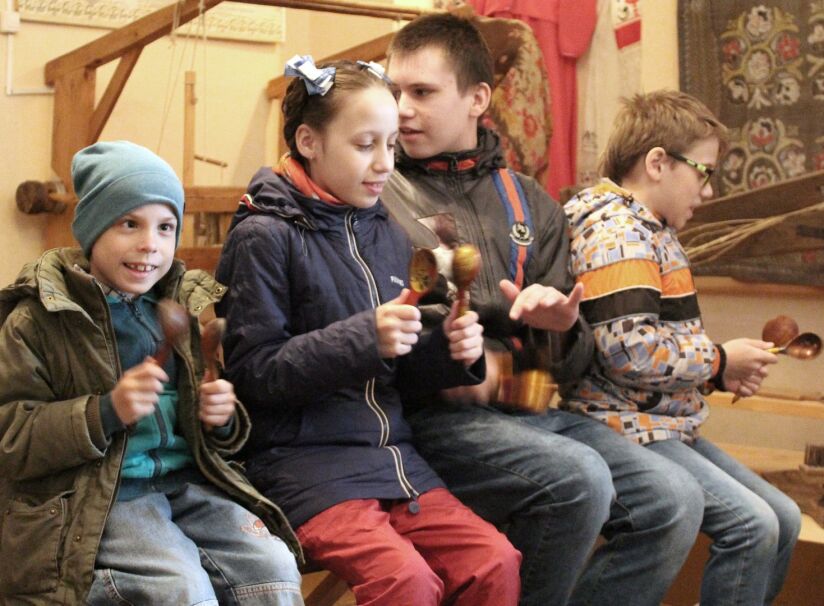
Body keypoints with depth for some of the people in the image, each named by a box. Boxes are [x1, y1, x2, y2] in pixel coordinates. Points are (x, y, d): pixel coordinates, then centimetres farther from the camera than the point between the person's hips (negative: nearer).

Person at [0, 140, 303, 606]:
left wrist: (220, 419, -1)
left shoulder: (188, 306, 13)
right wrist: (106, 412, -21)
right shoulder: (39, 320, -2)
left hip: (185, 480, 5)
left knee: (276, 567, -18)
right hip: (92, 500, -5)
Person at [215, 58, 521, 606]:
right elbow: (253, 371, -12)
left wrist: (450, 353, -4)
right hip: (305, 461, -6)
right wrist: (363, 338, -21)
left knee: (495, 562, -13)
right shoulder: (266, 236, -6)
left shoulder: (389, 235, 12)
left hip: (393, 454, 6)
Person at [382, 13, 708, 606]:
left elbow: (572, 362, 14)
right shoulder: (380, 196, 2)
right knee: (579, 478, -29)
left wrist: (559, 326, -9)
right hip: (436, 414, -5)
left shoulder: (530, 203, 16)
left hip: (532, 410, 5)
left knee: (675, 498, -13)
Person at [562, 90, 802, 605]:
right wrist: (720, 359, -12)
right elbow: (630, 352, -26)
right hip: (628, 429, -11)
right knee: (752, 524, -19)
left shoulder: (652, 233, 18)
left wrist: (719, 374, 9)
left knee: (782, 519, 8)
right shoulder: (617, 233, -16)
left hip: (668, 425, 11)